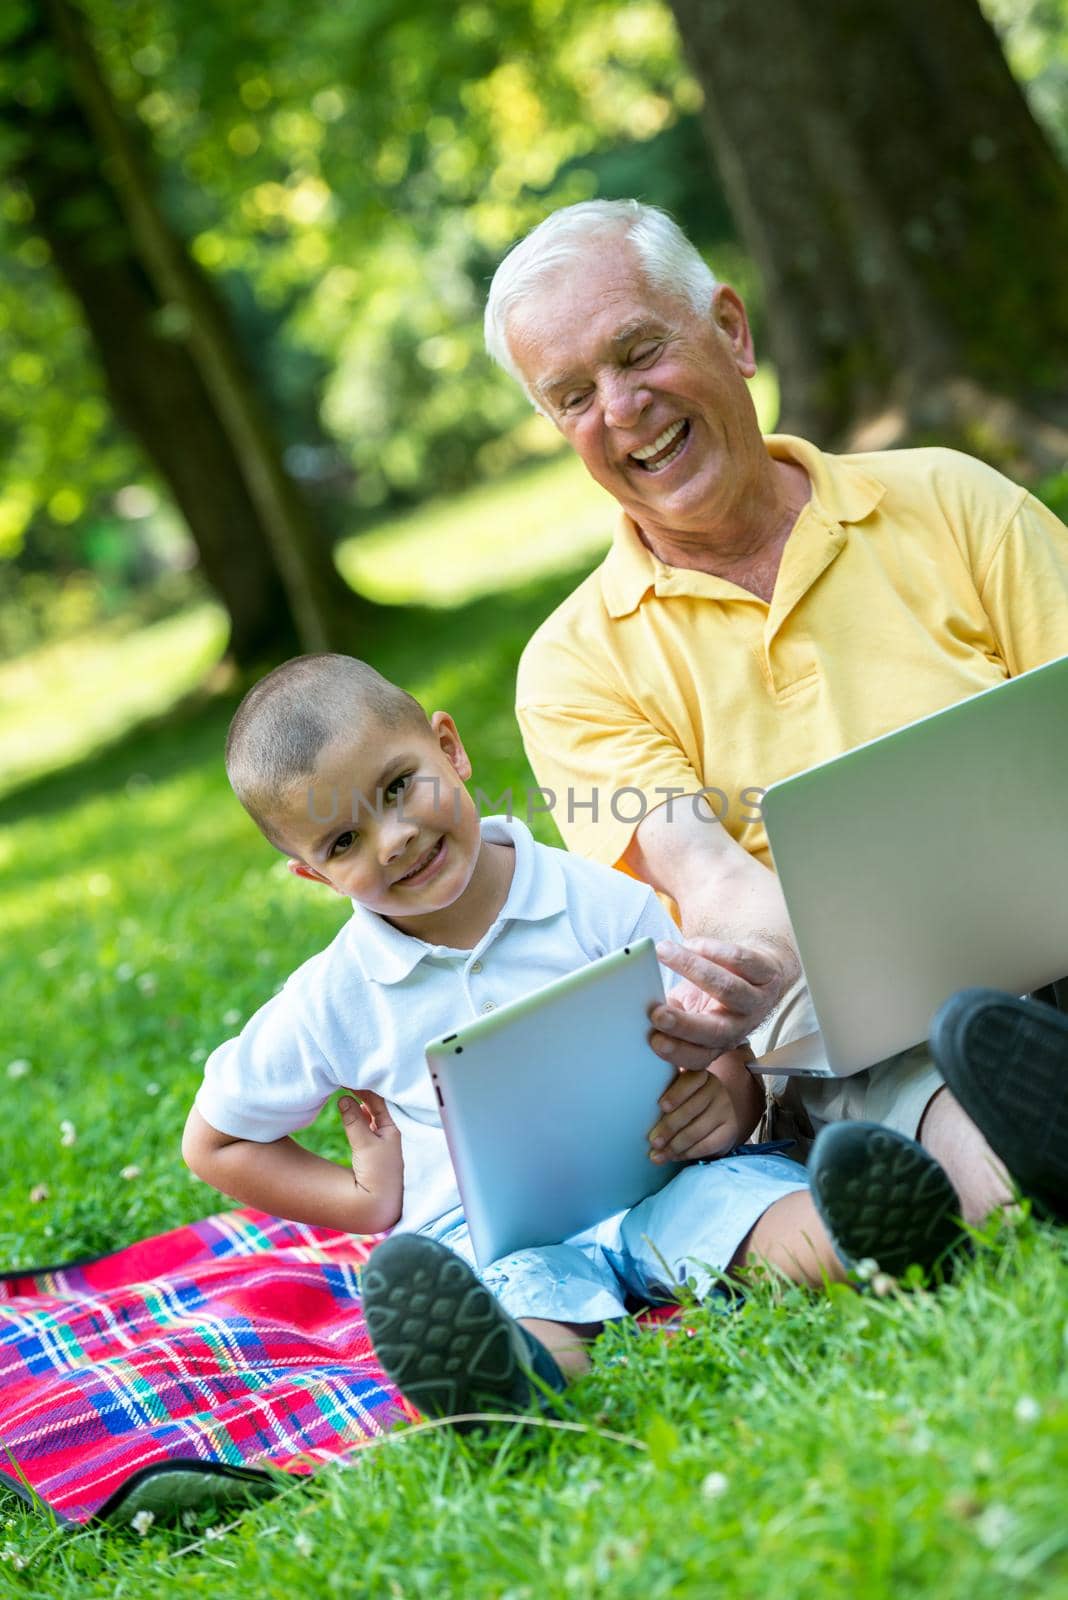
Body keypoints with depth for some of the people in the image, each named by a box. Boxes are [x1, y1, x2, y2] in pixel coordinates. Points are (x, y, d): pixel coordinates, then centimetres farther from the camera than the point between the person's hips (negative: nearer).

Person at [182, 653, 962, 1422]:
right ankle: (516, 1369, -70)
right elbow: (213, 1142, 18)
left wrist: (730, 1101, -16)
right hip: (491, 1231, -2)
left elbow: (722, 1043, 10)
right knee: (527, 1289, -38)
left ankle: (852, 1243, -61)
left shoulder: (598, 902, 5)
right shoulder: (333, 1000, 6)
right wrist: (370, 1203, 5)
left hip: (656, 1182, 2)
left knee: (741, 1189, -31)